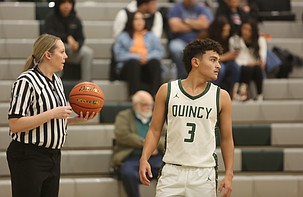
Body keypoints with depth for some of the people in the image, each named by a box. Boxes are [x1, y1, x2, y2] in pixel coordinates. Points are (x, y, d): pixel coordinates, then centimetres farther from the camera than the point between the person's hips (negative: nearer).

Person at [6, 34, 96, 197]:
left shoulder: (57, 81, 12)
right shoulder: (26, 81, -15)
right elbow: (15, 125, -21)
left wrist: (77, 119, 6)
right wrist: (53, 113, -22)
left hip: (53, 156, 9)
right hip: (29, 158, -9)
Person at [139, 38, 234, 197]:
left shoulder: (221, 97, 3)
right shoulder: (167, 91, 3)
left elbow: (226, 138, 8)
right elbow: (154, 130, 6)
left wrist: (229, 174, 0)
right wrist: (144, 158, -8)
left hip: (204, 174, 0)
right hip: (172, 172, 0)